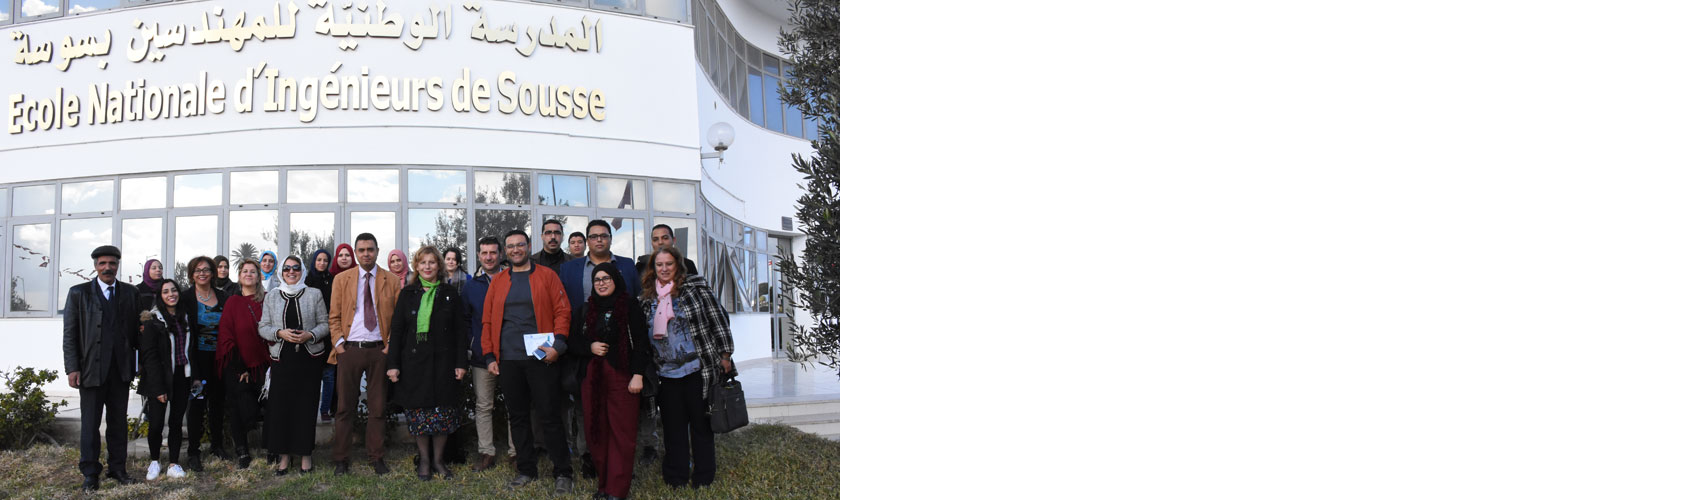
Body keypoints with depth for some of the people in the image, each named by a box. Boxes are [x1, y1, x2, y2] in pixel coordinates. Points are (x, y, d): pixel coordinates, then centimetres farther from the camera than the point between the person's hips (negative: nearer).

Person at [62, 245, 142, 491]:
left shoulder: (130, 292, 8)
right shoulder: (78, 293, 2)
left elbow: (135, 329, 9)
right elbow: (70, 333, -1)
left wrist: (138, 361, 2)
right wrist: (72, 368, -8)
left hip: (121, 368, 2)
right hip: (91, 367, -2)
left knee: (118, 421, 9)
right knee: (90, 423, 2)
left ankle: (117, 468, 18)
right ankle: (90, 474, 8)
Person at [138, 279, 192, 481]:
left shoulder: (185, 316, 10)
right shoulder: (153, 320, -6)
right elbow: (149, 356, -9)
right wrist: (158, 387, -14)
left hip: (181, 377, 4)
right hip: (160, 379, -4)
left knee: (177, 422, 5)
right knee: (156, 424, -6)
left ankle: (173, 464, 12)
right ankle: (154, 462, 14)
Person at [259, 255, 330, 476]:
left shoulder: (314, 294, 5)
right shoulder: (271, 296, 10)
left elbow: (325, 324, 5)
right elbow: (263, 327, 8)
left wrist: (310, 335, -13)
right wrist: (280, 333, -11)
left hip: (309, 358, -1)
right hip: (282, 358, 1)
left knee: (306, 406, -1)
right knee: (280, 406, -3)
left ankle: (305, 455, 8)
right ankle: (283, 456, 6)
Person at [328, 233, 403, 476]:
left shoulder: (392, 281, 7)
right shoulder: (341, 280, 9)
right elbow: (334, 316, 8)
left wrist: (392, 345, -5)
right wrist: (338, 343, -4)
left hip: (379, 349, 0)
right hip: (349, 349, 0)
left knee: (378, 406, 4)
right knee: (345, 406, 2)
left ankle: (376, 458, 11)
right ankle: (340, 458, 7)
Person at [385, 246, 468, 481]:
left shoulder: (450, 293, 5)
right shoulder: (408, 294, 7)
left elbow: (460, 330, 4)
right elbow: (397, 330, 5)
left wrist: (461, 363, -3)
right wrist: (393, 364, -3)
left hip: (443, 362, 0)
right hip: (414, 362, 0)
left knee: (443, 414, 0)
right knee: (419, 412, 2)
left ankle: (438, 459, 13)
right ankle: (424, 460, 13)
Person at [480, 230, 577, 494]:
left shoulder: (546, 276, 4)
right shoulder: (498, 281, 12)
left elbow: (562, 311, -1)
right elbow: (488, 321, 11)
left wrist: (558, 344, -13)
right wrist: (489, 356, 3)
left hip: (541, 357, -3)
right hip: (508, 360, 3)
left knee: (550, 416, -3)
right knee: (518, 417, 9)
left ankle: (563, 473, 4)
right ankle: (526, 470, 19)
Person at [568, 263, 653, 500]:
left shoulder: (630, 306, 0)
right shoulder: (586, 309, 14)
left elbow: (641, 343, -3)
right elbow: (572, 340, 17)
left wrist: (638, 375, -10)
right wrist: (590, 347, -4)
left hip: (621, 375, -4)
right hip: (592, 376, 4)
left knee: (622, 432, -5)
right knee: (596, 431, 3)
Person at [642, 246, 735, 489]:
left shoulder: (696, 287, -5)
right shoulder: (649, 298, 8)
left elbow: (719, 320, -5)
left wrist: (725, 355, -7)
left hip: (698, 370, -4)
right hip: (667, 373, 4)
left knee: (701, 424, 5)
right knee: (673, 426, 9)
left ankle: (703, 478, 14)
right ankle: (675, 478, 19)